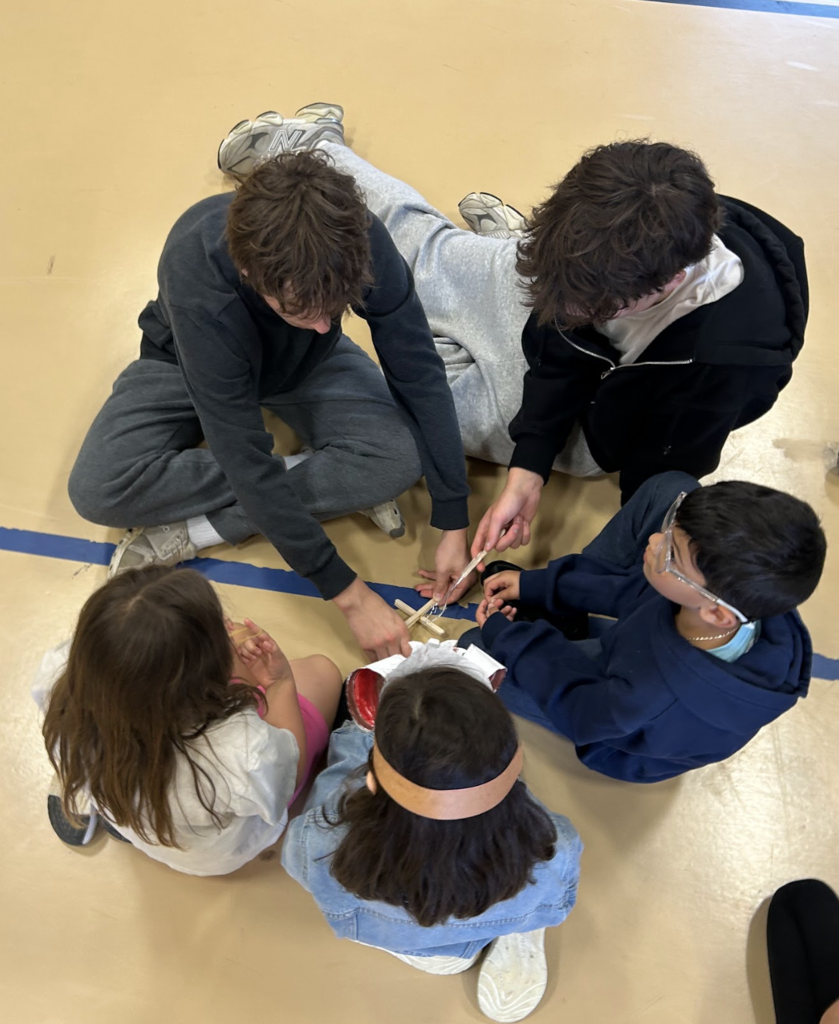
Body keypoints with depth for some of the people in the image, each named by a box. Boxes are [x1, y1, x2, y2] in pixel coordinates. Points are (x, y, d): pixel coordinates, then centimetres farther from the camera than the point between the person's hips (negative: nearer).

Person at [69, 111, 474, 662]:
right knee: (98, 490, -26)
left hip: (308, 366, 2)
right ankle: (328, 482, -17)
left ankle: (191, 531, -18)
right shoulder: (197, 280, -41)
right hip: (193, 363, -1)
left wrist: (454, 525, -24)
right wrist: (349, 593, -35)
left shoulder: (359, 239, -33)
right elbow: (245, 462, -38)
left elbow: (418, 372, -24)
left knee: (400, 456, -26)